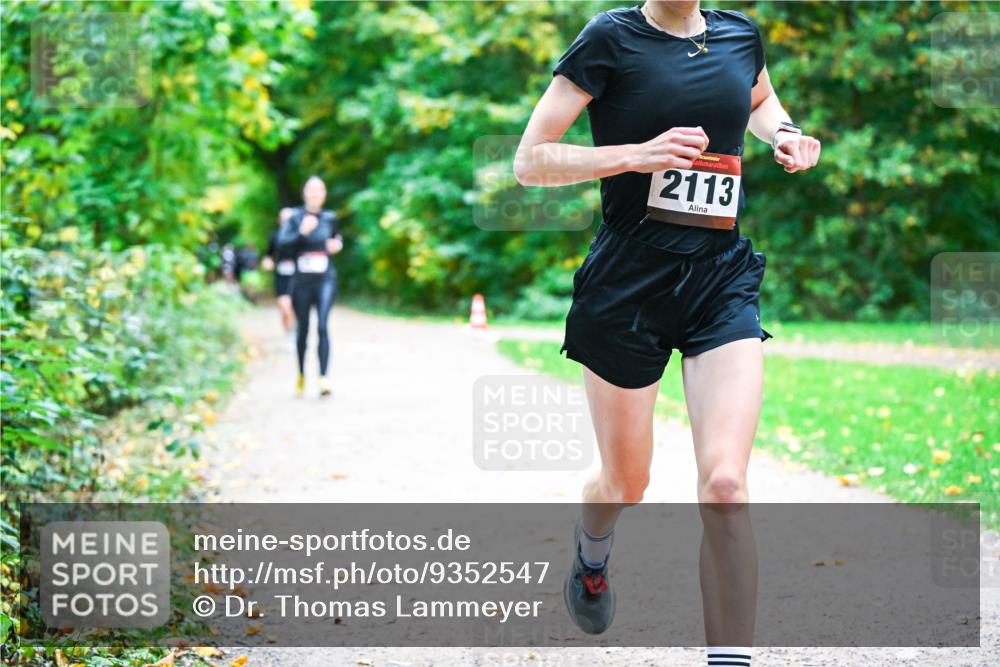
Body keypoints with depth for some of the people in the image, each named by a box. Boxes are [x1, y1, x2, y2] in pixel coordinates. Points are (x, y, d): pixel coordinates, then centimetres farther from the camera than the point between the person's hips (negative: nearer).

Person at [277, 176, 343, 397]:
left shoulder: (329, 218, 7)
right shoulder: (295, 217, 1)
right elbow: (282, 244, -10)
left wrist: (337, 245, 5)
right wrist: (302, 232, -22)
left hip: (325, 280, 0)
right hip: (301, 281, 0)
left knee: (322, 325, -17)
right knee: (302, 329, 10)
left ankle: (324, 378, -23)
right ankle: (301, 375, 31)